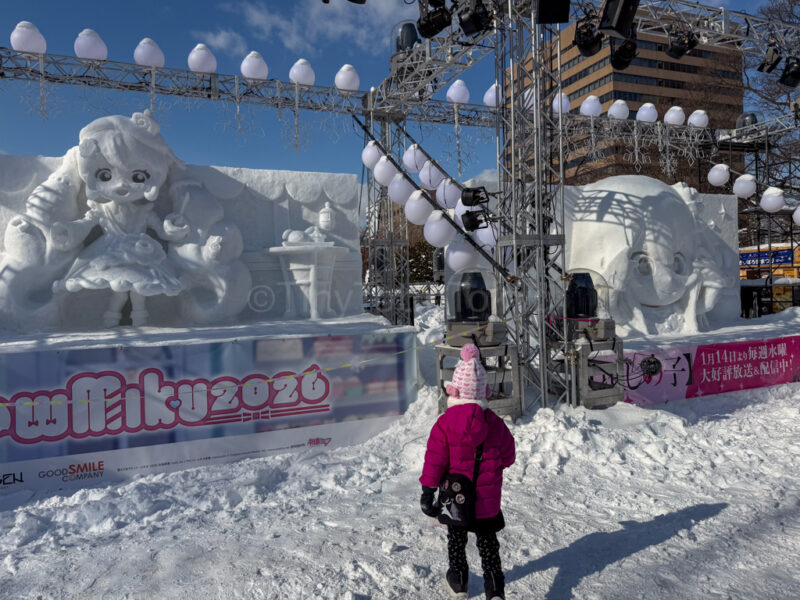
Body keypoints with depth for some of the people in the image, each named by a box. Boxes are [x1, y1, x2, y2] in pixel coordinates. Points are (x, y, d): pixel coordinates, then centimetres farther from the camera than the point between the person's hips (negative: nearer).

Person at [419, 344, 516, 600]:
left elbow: (435, 459, -15)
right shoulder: (495, 423, -9)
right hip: (487, 500, 1)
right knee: (488, 541, 16)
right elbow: (508, 456, 3)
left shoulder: (445, 423, -17)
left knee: (456, 538, 20)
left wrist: (427, 491, -7)